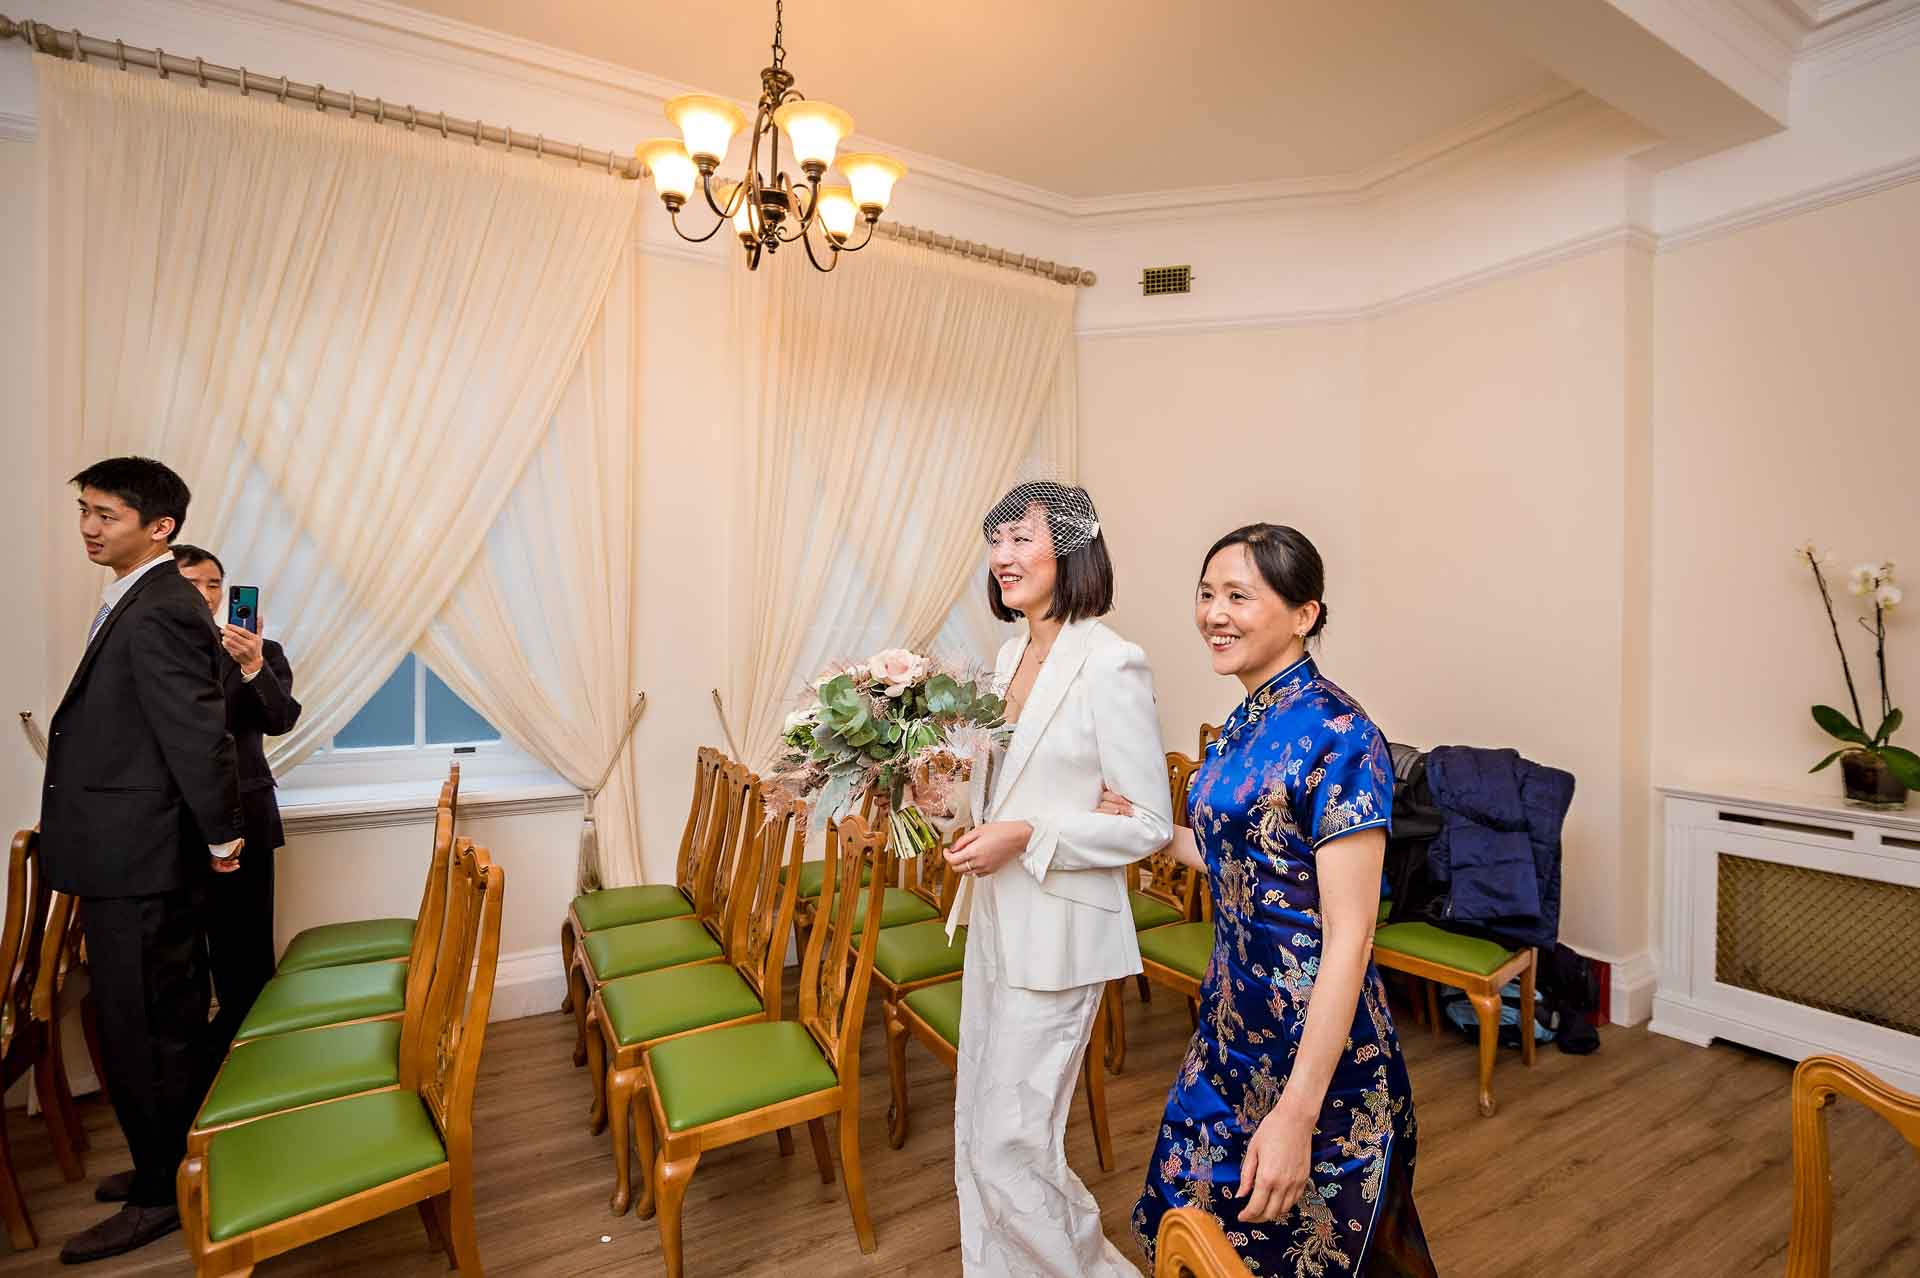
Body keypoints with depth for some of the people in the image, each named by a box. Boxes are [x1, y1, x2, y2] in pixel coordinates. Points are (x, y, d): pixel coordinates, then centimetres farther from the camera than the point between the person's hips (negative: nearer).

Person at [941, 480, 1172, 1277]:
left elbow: (1150, 822, -14)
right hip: (995, 916, 8)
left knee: (1010, 1141, 5)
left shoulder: (1111, 665, -17)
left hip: (1058, 928, -8)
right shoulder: (1014, 653, 6)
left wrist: (1028, 837, -21)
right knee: (978, 1129, 19)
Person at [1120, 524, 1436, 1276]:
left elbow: (1350, 936, -22)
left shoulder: (1336, 735, -21)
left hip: (1313, 1048, -8)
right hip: (1234, 1026, 8)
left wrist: (1298, 1111, -22)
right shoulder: (1244, 725, 3)